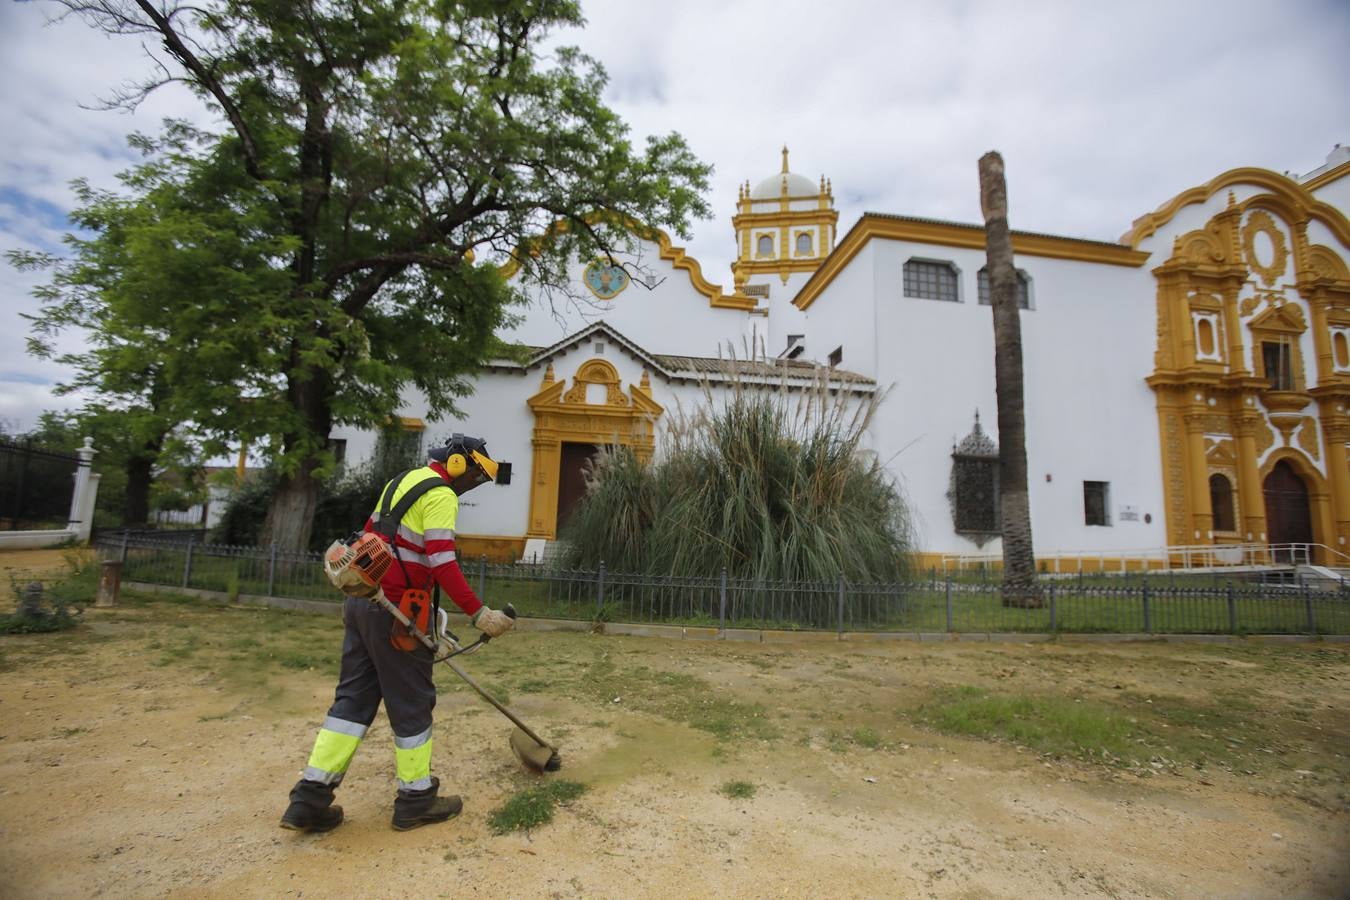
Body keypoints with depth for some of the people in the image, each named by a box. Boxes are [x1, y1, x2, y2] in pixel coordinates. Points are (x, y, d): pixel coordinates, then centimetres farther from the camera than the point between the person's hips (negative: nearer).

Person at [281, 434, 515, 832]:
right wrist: (479, 614, -22)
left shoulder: (402, 480, 16)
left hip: (362, 602, 9)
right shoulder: (440, 494, -14)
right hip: (396, 612, -9)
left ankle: (310, 799, 18)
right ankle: (416, 799, 20)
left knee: (353, 697, 15)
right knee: (411, 703, 5)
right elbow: (443, 564, -22)